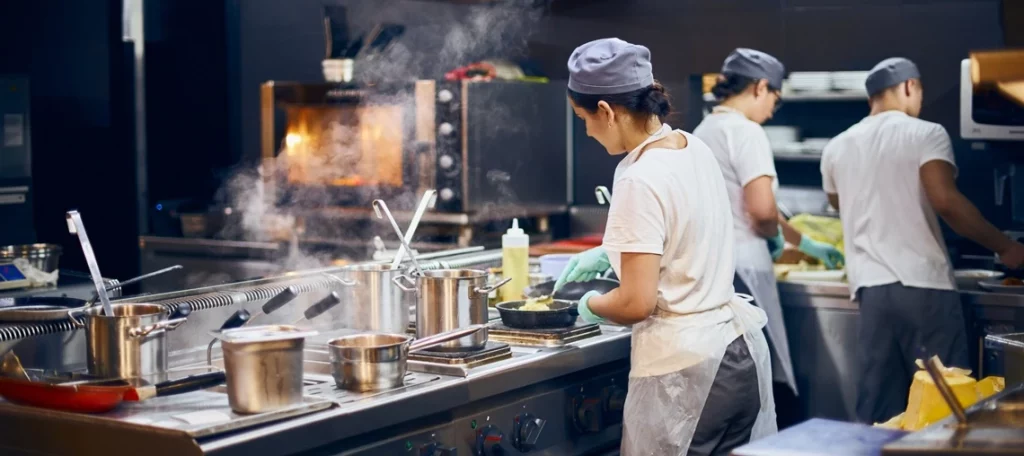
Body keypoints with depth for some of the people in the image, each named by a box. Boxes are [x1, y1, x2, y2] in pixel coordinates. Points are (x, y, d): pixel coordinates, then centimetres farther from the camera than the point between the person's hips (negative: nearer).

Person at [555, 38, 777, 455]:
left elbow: (636, 304, -20)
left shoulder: (640, 180, -20)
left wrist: (590, 305, 0)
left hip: (684, 368, -8)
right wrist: (610, 253, 24)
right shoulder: (694, 148, 5)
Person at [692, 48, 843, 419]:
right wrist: (775, 235, 1)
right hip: (739, 270, -9)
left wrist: (806, 244, 31)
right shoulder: (746, 132, -11)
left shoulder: (703, 132, 17)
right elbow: (762, 210, -23)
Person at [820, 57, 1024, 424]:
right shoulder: (925, 133, -2)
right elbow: (945, 201, -17)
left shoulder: (837, 148, 14)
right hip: (924, 284, -5)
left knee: (879, 413, 7)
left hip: (871, 286, 5)